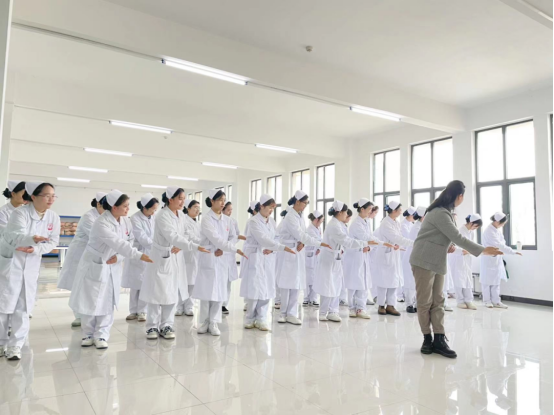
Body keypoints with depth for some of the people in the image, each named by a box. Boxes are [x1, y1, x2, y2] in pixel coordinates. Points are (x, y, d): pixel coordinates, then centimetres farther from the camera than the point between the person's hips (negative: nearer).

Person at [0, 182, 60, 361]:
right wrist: (33, 238, -51)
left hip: (31, 267, 3)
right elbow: (16, 237, -30)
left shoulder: (53, 217, -4)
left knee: (23, 308, 4)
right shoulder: (20, 213, -17)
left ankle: (15, 346, 14)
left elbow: (53, 242, -5)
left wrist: (36, 249, -23)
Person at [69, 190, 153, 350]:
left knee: (108, 302, 5)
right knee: (91, 302, 4)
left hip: (113, 267, 5)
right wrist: (139, 255, -40)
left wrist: (118, 257, -13)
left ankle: (101, 335, 16)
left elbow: (129, 241, 3)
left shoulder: (126, 221, -5)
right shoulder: (101, 223, -25)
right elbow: (118, 243, -34)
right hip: (94, 265, -5)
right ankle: (89, 334, 23)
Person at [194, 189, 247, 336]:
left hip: (222, 259, 5)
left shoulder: (226, 219, 8)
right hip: (208, 259, -4)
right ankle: (204, 322, 15)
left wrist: (223, 250, -10)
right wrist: (235, 250, -26)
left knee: (220, 291, 4)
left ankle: (214, 323, 14)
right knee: (207, 291, 0)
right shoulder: (207, 219, -9)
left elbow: (234, 237, 8)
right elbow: (215, 239, -19)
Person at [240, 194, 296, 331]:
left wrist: (271, 249, -10)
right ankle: (250, 319, 13)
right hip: (255, 258, -6)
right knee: (255, 289, -5)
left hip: (268, 259, 6)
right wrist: (283, 248, -29)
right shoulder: (254, 221, -12)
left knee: (266, 290, 4)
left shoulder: (271, 222, 10)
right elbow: (263, 239, -23)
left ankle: (261, 320, 13)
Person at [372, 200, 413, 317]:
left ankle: (390, 305, 14)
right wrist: (415, 243, -26)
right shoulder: (385, 224, -19)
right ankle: (381, 305, 16)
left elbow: (398, 238, 8)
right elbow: (396, 238, -25)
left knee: (395, 280, 6)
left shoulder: (396, 222, 6)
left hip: (395, 255, 8)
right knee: (384, 280, 2)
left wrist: (398, 245, -15)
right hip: (385, 255, -7)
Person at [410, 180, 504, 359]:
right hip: (424, 261, -9)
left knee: (438, 301, 4)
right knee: (425, 302, 0)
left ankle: (439, 340, 4)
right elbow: (457, 237, -19)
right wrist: (483, 250, -14)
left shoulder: (444, 212, 14)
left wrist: (447, 246, 2)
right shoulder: (440, 213, -17)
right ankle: (428, 339, 10)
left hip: (438, 262, 9)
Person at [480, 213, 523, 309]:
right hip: (489, 259, -8)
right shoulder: (489, 232, -23)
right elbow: (499, 245, -25)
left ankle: (496, 301, 13)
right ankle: (487, 301, 14)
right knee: (488, 281, 4)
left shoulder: (498, 229, 2)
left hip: (497, 259, 8)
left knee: (497, 281, 8)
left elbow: (501, 242, 11)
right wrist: (513, 252, -25)